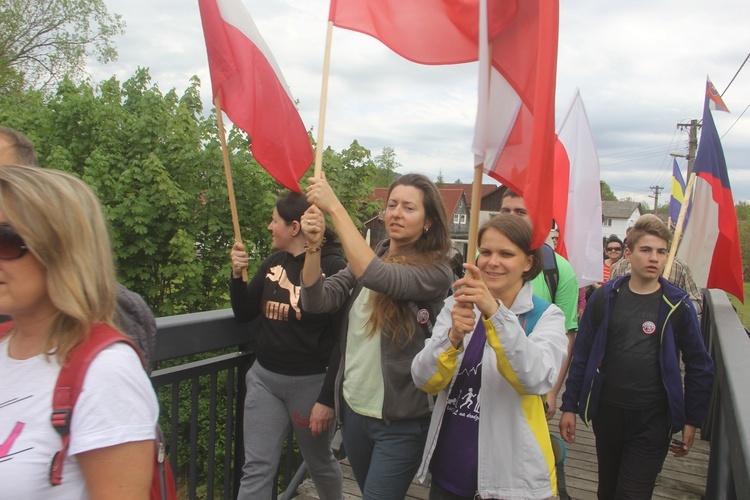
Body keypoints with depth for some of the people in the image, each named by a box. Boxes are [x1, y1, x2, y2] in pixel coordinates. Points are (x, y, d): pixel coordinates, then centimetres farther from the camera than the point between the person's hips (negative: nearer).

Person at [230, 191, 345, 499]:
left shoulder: (333, 267, -15)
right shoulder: (273, 263, 4)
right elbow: (244, 314, 11)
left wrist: (328, 397, -15)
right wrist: (237, 275, -7)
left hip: (310, 382, -5)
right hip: (264, 378, 5)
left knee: (319, 463, 17)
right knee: (256, 469, 7)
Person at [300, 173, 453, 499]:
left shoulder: (436, 271, -15)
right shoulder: (369, 257, 2)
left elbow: (377, 276, -33)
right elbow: (317, 300, -8)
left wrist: (334, 207, -31)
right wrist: (313, 246, -24)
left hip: (400, 422, -6)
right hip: (353, 408, 6)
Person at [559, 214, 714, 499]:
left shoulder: (677, 305, -6)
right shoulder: (604, 298, -3)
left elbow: (699, 366, 2)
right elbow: (582, 355, 1)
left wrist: (692, 421, 2)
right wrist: (569, 406, 0)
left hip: (652, 418, -2)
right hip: (607, 411, 2)